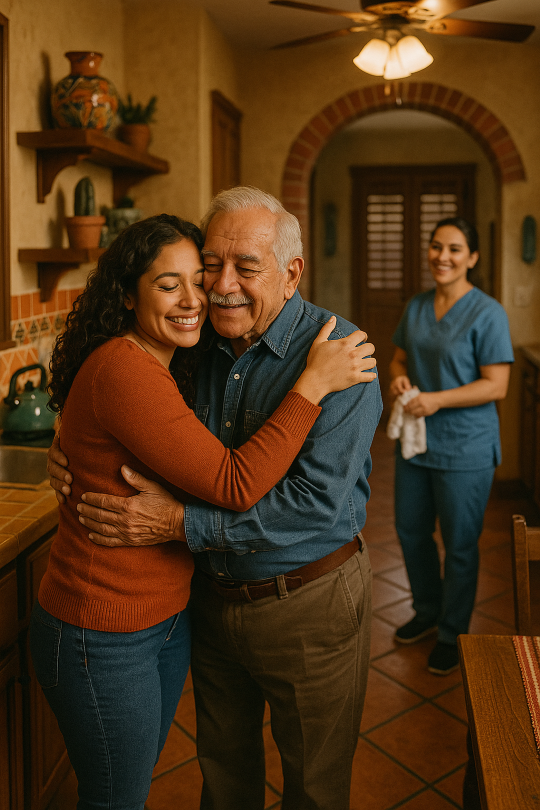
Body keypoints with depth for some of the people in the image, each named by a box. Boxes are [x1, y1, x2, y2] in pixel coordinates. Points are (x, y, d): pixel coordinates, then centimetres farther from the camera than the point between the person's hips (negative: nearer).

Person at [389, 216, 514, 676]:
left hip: (464, 449, -6)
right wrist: (399, 377, -7)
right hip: (415, 440, 7)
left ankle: (452, 634, 27)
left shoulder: (487, 314, -14)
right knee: (411, 530, 18)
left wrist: (437, 400, -24)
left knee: (459, 545, 7)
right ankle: (428, 611, 41)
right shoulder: (416, 307, 6)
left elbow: (497, 385, -17)